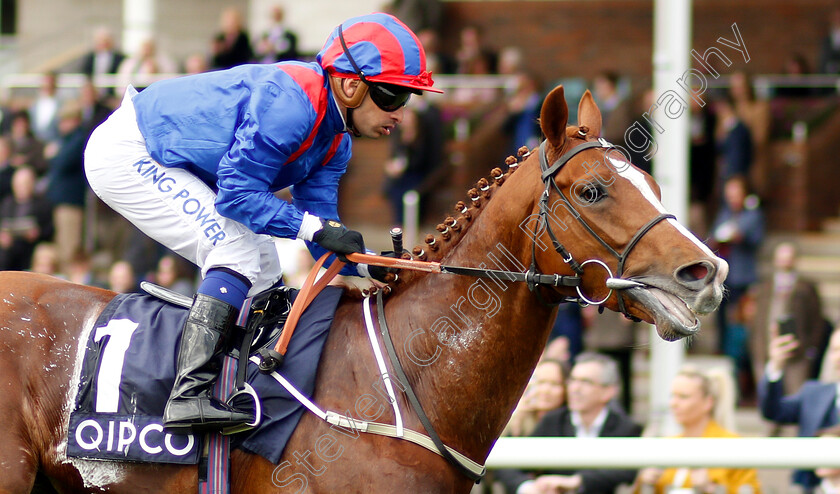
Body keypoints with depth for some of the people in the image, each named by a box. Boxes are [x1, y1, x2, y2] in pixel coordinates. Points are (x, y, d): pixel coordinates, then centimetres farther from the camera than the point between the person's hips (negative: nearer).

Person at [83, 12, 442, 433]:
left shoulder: (335, 141, 4)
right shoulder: (289, 104, -28)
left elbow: (323, 238, 2)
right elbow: (237, 193, -28)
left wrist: (374, 266, -15)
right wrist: (316, 227, -31)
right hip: (126, 155, -11)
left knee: (262, 266, 11)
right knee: (239, 252, -21)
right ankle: (189, 395, -28)